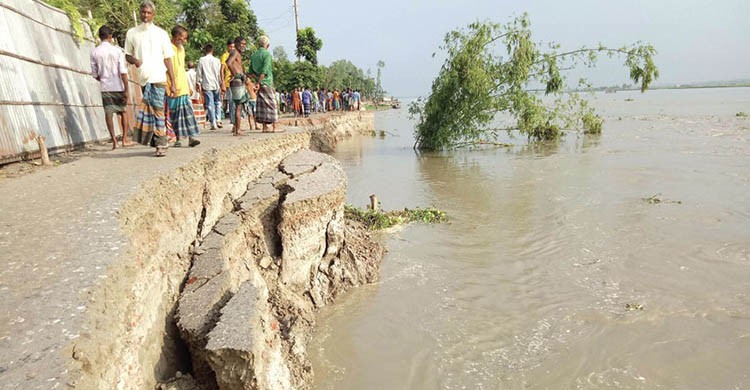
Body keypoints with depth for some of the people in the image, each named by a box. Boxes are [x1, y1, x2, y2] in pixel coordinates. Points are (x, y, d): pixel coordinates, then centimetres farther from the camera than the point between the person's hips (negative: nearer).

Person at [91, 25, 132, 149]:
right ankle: (125, 139, 8)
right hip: (118, 87, -2)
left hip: (105, 87, 2)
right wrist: (127, 90, -10)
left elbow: (95, 74, 6)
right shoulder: (117, 50, -6)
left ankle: (114, 140, -2)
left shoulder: (94, 52, 2)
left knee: (108, 113, 3)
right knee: (123, 112, 11)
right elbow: (123, 72, -12)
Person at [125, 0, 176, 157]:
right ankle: (158, 141, 10)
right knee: (149, 110, 3)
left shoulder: (161, 33, 7)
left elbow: (168, 59, 5)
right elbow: (127, 55, 16)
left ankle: (161, 144, -3)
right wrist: (134, 60, -10)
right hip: (143, 78, 2)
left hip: (159, 78, -2)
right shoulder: (132, 33, 10)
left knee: (158, 110, -5)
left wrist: (173, 82, -1)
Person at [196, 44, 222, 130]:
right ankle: (218, 120, 2)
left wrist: (199, 84, 9)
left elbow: (199, 73, 1)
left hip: (207, 85, -1)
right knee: (218, 102, 16)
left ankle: (213, 124, -1)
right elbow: (220, 74, 2)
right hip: (216, 85, 1)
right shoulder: (217, 60, 1)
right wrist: (222, 84, 9)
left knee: (210, 105, 1)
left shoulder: (201, 60, 0)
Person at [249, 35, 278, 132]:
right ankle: (274, 127, -4)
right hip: (267, 82, -7)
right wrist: (259, 83, -18)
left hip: (260, 83, 7)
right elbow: (264, 70, -17)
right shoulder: (267, 54, -8)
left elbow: (251, 71, 13)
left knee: (262, 104, 8)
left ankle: (265, 127, 8)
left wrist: (257, 79, 8)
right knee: (271, 104, -3)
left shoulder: (253, 55, 14)